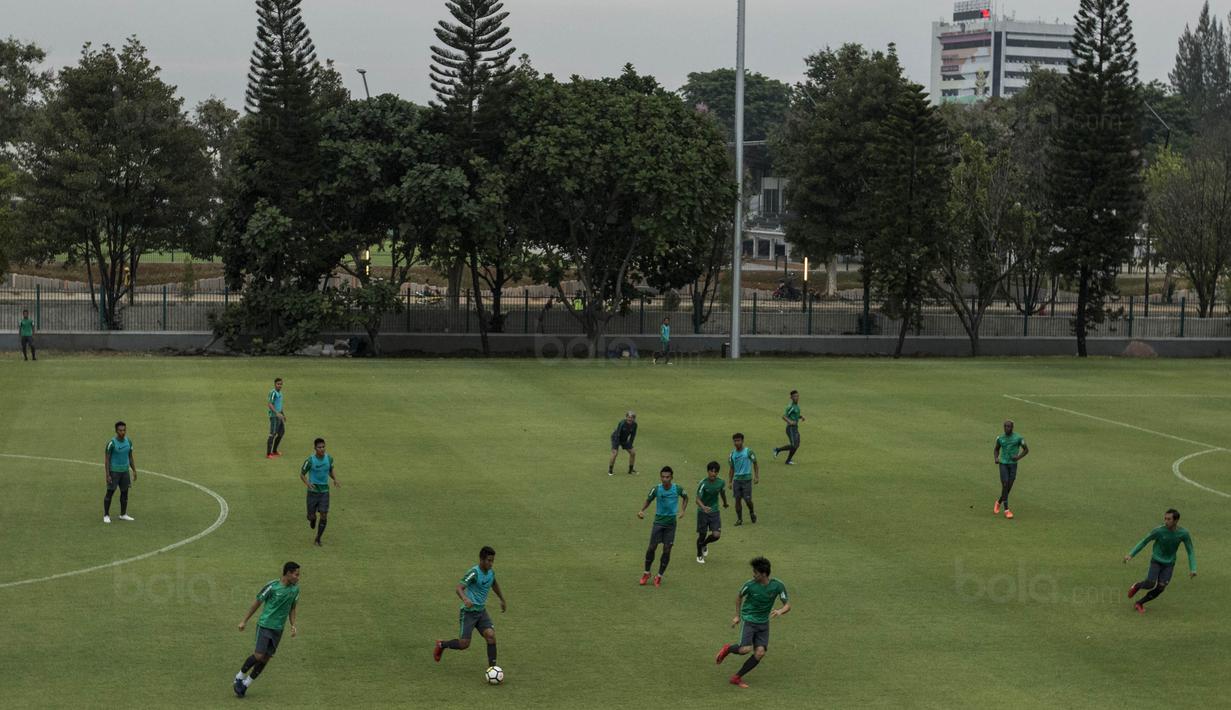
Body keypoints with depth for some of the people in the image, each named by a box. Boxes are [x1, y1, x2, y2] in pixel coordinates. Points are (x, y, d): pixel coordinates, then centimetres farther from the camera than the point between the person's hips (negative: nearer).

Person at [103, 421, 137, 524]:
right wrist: (108, 475, -14)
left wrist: (134, 471, 9)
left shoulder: (128, 442, 3)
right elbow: (106, 459, -11)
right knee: (110, 492, -2)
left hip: (125, 471, 5)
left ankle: (123, 514, 20)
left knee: (125, 492, 8)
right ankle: (106, 515, 7)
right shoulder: (112, 443, -14)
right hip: (114, 471, -5)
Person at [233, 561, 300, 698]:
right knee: (259, 655, -12)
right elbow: (257, 602, -5)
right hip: (265, 625, -5)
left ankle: (245, 684, 18)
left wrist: (293, 626, 3)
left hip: (278, 629, 5)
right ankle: (240, 676, 11)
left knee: (266, 658, 3)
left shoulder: (295, 588, 3)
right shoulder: (272, 586, -14)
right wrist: (244, 621, -1)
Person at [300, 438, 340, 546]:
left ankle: (318, 539, 11)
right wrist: (307, 483, -25)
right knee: (312, 516, 2)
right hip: (313, 491, -2)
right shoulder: (310, 460, -16)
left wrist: (335, 479, -6)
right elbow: (302, 474, -5)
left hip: (324, 491, 2)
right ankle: (312, 519, 43)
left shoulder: (329, 458, -5)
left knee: (324, 516, -6)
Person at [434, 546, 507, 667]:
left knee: (491, 635, -14)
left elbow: (495, 585, 28)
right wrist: (465, 599, -50)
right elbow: (459, 588, -30)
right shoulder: (474, 572, -20)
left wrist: (502, 600, 37)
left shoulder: (491, 573, 4)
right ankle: (441, 645, 23)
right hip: (468, 612, -6)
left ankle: (492, 667, -10)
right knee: (464, 644, -6)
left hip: (481, 611, 6)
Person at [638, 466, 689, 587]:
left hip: (671, 523, 0)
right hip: (658, 521, 0)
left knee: (667, 550, 0)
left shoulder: (677, 489, -9)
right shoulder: (656, 489, -10)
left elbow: (685, 497, 11)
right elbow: (648, 500, 5)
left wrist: (682, 510, -2)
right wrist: (642, 511, -12)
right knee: (652, 547, -2)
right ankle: (646, 573, 18)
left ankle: (659, 576, 14)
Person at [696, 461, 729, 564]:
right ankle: (699, 555, 31)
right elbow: (698, 499, -25)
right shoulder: (703, 483, -20)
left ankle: (704, 544, 26)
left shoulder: (721, 482, -8)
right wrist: (703, 507, -46)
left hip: (715, 512, 3)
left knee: (716, 535, -8)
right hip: (703, 512, -3)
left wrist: (725, 503, 33)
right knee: (702, 535, 5)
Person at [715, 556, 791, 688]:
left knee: (760, 653, -9)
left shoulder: (778, 585, -12)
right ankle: (727, 649, 14)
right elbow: (739, 597, 7)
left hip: (763, 623, 3)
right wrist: (737, 616, 7)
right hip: (749, 620, -3)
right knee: (745, 649, -21)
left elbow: (788, 605, -6)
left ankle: (737, 678, 6)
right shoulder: (750, 585, -14)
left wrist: (780, 611, -28)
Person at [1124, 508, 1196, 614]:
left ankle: (1139, 603, 6)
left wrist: (1193, 570, -20)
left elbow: (1190, 552, -8)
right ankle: (1137, 586, 12)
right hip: (1156, 561, -2)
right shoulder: (1158, 531, -21)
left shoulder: (1184, 534, -16)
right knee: (1150, 584, -22)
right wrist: (1130, 555, -13)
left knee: (1160, 588, -15)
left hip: (1169, 565, 2)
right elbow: (1144, 542, -7)